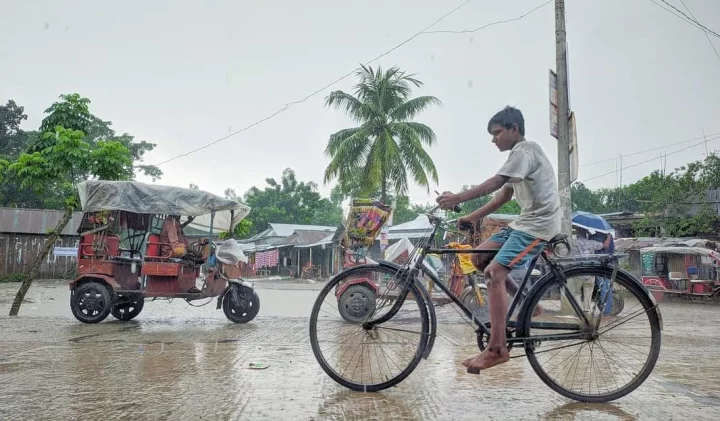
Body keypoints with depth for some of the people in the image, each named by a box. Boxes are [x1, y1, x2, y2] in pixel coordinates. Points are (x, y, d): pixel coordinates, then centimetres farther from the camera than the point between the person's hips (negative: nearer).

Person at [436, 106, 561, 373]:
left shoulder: (525, 149, -11)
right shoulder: (520, 154, 21)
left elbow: (496, 182, -25)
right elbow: (504, 196, 18)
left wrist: (457, 198, -30)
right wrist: (472, 217, 12)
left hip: (538, 224, -10)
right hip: (525, 222, 10)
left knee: (494, 272, -22)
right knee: (479, 257, 5)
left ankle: (497, 349, -21)